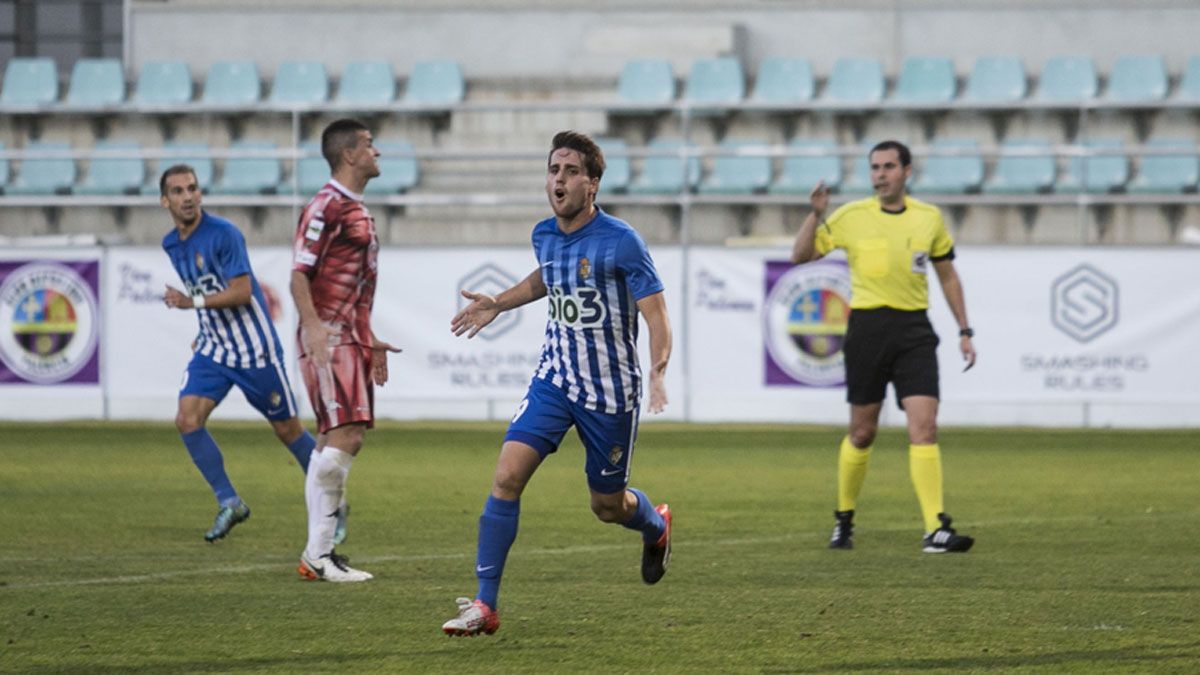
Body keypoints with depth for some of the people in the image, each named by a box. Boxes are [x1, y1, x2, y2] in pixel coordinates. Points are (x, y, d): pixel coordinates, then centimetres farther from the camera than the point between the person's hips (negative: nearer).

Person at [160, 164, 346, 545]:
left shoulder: (223, 234, -17)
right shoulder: (171, 245, 6)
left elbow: (241, 292, -23)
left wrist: (194, 303, -30)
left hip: (254, 349, -6)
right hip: (213, 349, 6)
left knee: (287, 429, 4)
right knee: (187, 420, -13)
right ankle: (229, 503, -2)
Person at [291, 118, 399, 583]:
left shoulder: (356, 210, 20)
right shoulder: (326, 207, -11)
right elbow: (299, 275, -17)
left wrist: (370, 341, 28)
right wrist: (313, 330, -30)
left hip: (351, 339, 10)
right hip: (329, 339, -10)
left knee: (342, 441, 8)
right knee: (344, 436, -16)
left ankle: (320, 551, 10)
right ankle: (317, 554, -14)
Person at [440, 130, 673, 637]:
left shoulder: (620, 242, -17)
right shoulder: (544, 236, 1)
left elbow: (656, 315, -16)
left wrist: (658, 374, -32)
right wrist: (498, 304, 17)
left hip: (611, 391, -4)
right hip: (554, 381, 4)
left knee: (608, 506, 11)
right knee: (507, 476, -14)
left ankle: (656, 527, 50)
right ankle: (484, 605, -11)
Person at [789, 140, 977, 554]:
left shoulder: (930, 218, 6)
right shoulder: (851, 217, 0)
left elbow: (947, 275, 17)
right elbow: (800, 256, 2)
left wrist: (964, 330, 13)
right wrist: (816, 215, -13)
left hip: (914, 330, 1)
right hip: (867, 328, -1)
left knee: (924, 427, -11)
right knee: (862, 432, 6)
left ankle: (935, 530, -16)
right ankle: (844, 520, 26)